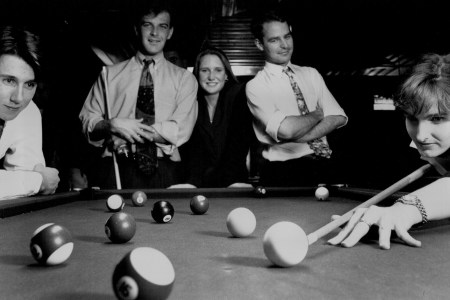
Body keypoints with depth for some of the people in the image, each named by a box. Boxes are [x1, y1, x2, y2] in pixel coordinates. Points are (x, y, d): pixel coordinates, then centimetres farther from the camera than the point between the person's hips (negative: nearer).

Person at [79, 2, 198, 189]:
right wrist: (112, 125, -13)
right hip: (115, 168, 1)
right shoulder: (110, 74, 11)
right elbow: (88, 120, 8)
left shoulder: (184, 79, 7)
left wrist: (132, 131, -11)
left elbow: (181, 131, -5)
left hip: (163, 171, 0)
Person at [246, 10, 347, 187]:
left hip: (324, 166, 4)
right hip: (284, 175, -4)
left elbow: (338, 118, 3)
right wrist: (318, 114, -1)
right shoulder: (256, 86, -4)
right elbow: (285, 129, -18)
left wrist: (300, 137, -12)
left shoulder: (311, 74, 14)